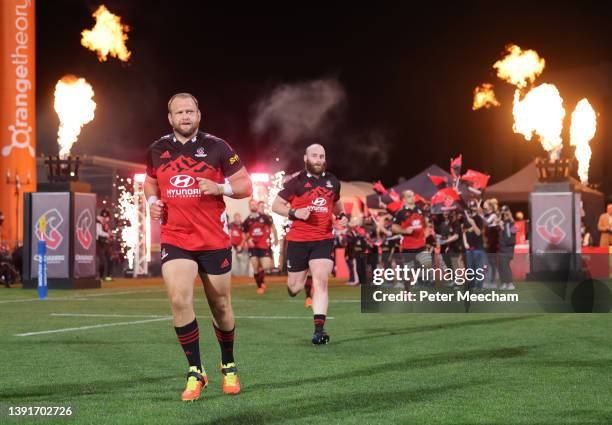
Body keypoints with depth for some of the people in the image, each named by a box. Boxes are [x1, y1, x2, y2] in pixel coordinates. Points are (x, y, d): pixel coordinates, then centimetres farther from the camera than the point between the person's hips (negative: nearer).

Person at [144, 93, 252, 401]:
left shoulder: (216, 147, -3)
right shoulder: (157, 150, 5)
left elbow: (245, 185, -1)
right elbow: (150, 181, 24)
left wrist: (220, 187, -19)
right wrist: (152, 201, 3)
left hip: (214, 241, -1)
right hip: (175, 240, 1)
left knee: (220, 307, 9)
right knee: (179, 300, -19)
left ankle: (228, 367, 34)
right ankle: (195, 372, -6)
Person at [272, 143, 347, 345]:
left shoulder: (333, 182, 9)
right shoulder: (296, 182, -3)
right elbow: (276, 205, -1)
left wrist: (341, 215, 7)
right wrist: (294, 212, -17)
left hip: (323, 240, 2)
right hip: (298, 241, -1)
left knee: (321, 281, -15)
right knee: (295, 287, 5)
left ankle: (319, 329, -17)